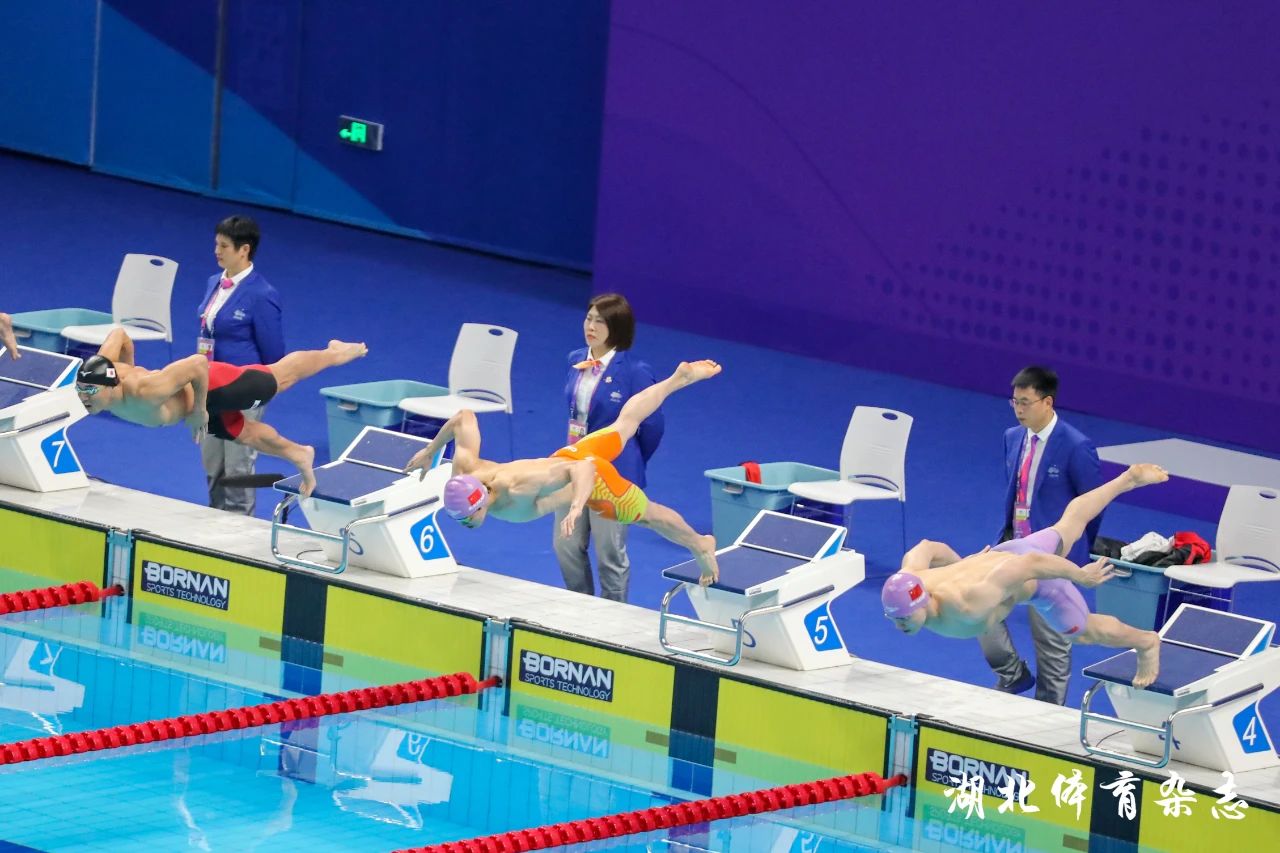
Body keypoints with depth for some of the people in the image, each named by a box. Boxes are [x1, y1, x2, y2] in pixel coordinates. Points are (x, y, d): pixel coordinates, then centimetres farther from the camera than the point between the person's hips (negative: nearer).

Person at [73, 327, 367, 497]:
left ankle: (334, 353, 48)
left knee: (280, 377, 21)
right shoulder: (99, 368, -27)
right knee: (248, 435, 29)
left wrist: (199, 411, -29)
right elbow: (119, 333, -7)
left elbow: (198, 364, -41)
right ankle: (298, 455, 56)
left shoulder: (145, 392, -48)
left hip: (211, 387, -7)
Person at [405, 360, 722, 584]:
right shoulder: (464, 470, -29)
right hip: (563, 457, 6)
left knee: (646, 515, 21)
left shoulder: (520, 491, -47)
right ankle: (679, 378, 50)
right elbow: (465, 416, -13)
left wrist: (576, 507, -69)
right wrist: (429, 452, 0)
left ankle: (701, 546, 49)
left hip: (593, 477, -6)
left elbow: (583, 469, -51)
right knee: (623, 425, 31)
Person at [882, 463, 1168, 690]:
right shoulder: (908, 578, -29)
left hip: (1036, 574, -6)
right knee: (1068, 525, 32)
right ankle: (1129, 478, 55)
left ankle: (1146, 642, 47)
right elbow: (928, 547, -5)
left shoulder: (966, 606, -48)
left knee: (1081, 632, 17)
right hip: (999, 555, 6)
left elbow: (1029, 564, -40)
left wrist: (1081, 575, -26)